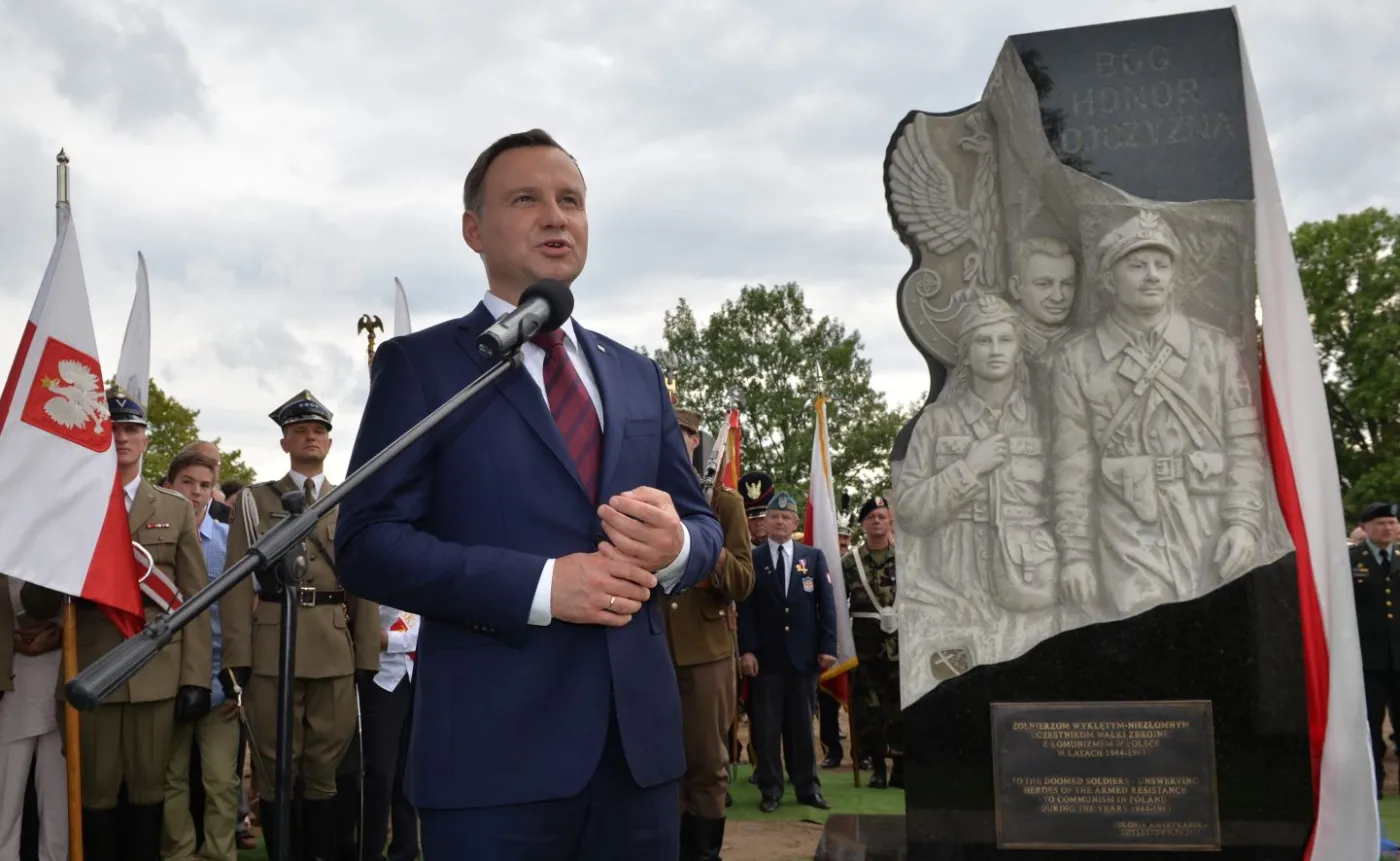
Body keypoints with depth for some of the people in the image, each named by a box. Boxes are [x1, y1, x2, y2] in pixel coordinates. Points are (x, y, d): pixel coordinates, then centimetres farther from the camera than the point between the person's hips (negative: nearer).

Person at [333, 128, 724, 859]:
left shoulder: (637, 375, 15)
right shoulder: (420, 364, 0)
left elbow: (702, 522, 14)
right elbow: (367, 543, -8)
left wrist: (674, 546, -11)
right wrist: (540, 585, -19)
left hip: (637, 740, 5)